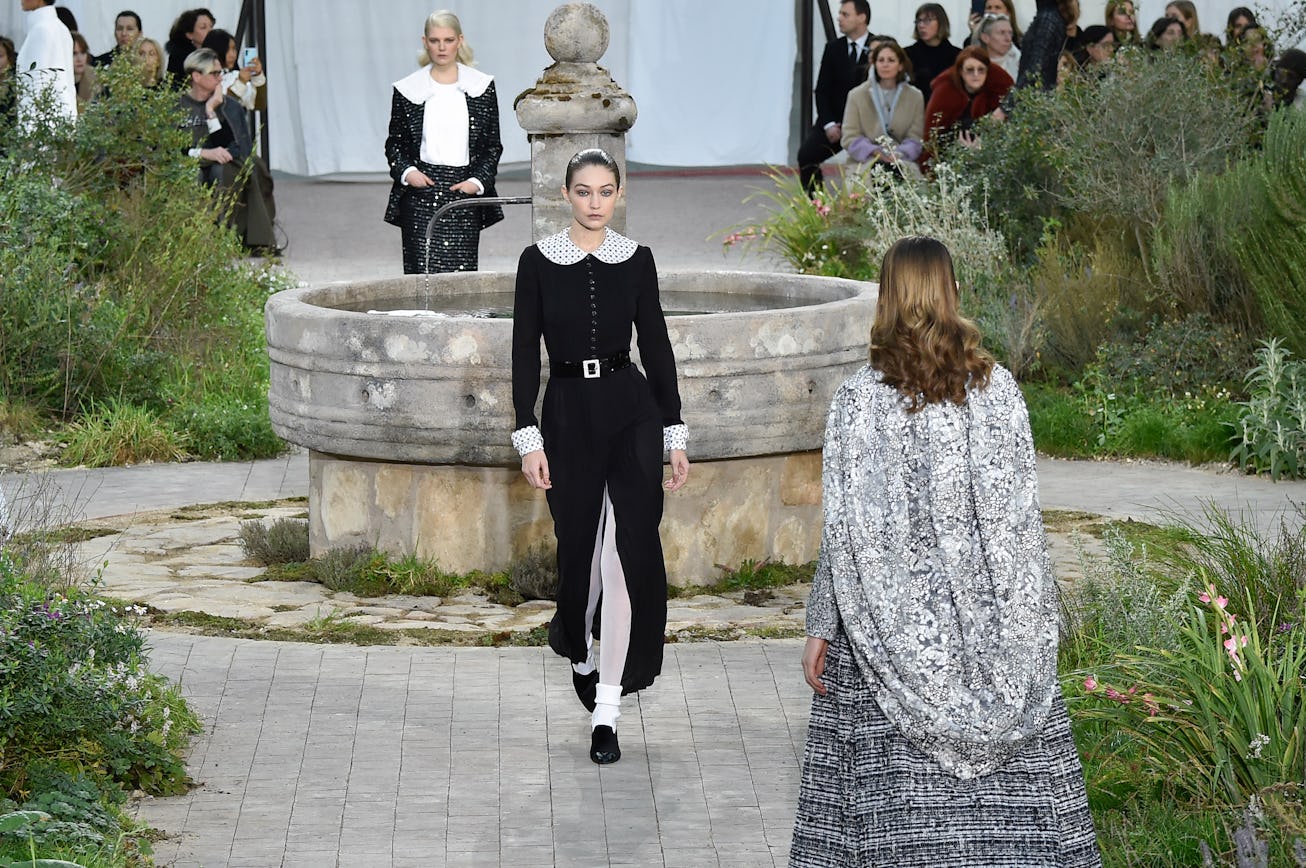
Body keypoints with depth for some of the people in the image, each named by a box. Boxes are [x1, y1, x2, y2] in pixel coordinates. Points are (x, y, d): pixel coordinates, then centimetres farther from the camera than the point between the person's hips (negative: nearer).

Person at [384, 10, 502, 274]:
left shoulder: (481, 86, 7)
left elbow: (493, 145, 10)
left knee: (462, 272, -4)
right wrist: (406, 171, -6)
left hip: (464, 192, 0)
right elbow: (394, 143, 12)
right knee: (422, 271, -8)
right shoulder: (407, 89, 7)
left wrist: (478, 181, -5)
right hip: (420, 192, 0)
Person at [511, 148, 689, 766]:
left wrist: (675, 436, 4)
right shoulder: (538, 261, -1)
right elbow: (524, 352, 0)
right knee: (580, 548, 11)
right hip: (568, 414, 0)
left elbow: (656, 346, 6)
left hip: (632, 412, 0)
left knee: (628, 554, -11)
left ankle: (606, 710, -6)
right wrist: (529, 438, -6)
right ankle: (578, 645, 44)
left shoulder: (636, 260, 3)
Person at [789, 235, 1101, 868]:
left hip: (888, 619, -1)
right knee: (1011, 782, 5)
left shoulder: (858, 397, -6)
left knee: (896, 789, 3)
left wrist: (821, 629, 2)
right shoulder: (996, 387, -3)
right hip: (986, 619, 1)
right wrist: (1035, 621, 7)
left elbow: (845, 529, -6)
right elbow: (1019, 514, -1)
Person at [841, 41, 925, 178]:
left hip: (903, 161, 1)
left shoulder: (915, 97, 12)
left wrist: (899, 154, -16)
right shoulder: (857, 95, 8)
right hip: (865, 161, -1)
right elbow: (850, 137, 1)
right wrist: (875, 152, -17)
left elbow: (915, 137, 5)